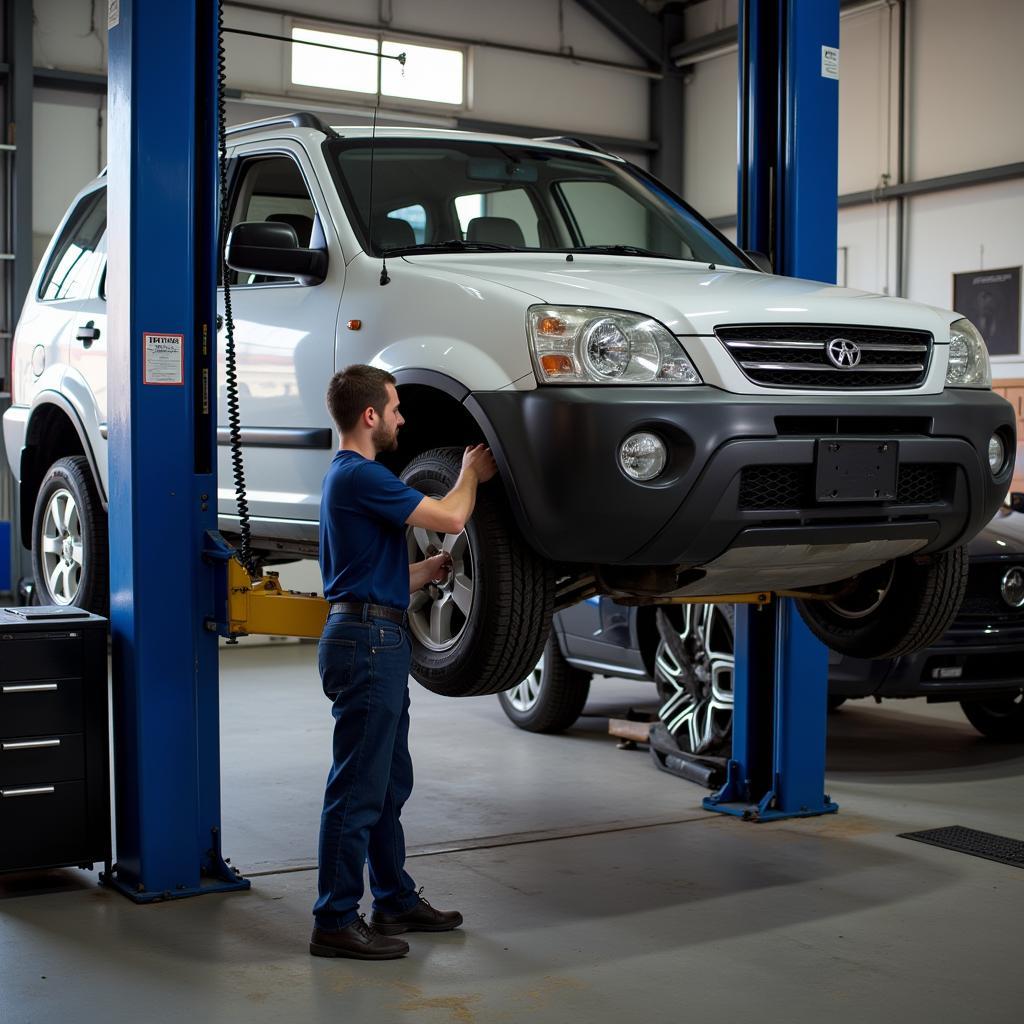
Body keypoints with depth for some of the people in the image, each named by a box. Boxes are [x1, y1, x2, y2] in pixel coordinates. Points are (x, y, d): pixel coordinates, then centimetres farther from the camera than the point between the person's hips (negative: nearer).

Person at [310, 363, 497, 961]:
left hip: (379, 642, 11)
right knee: (358, 788, -5)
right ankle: (336, 921, 2)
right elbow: (451, 517, -18)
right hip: (368, 641, -11)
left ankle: (396, 900, 27)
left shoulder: (351, 476, 19)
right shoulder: (360, 475, -15)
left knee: (389, 783, 17)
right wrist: (472, 472, 0)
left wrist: (434, 569, 18)